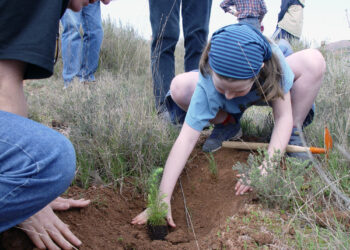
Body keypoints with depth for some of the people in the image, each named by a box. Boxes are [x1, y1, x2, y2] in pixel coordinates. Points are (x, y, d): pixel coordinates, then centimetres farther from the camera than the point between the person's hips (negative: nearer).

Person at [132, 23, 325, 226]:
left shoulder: (272, 61, -39)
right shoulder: (207, 84, -40)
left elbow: (283, 116, -33)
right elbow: (186, 138, -43)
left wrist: (266, 168, -43)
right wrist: (163, 198, -47)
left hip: (267, 92, 0)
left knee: (313, 60, -29)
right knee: (179, 88, -29)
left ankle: (293, 136, -10)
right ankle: (228, 122, -2)